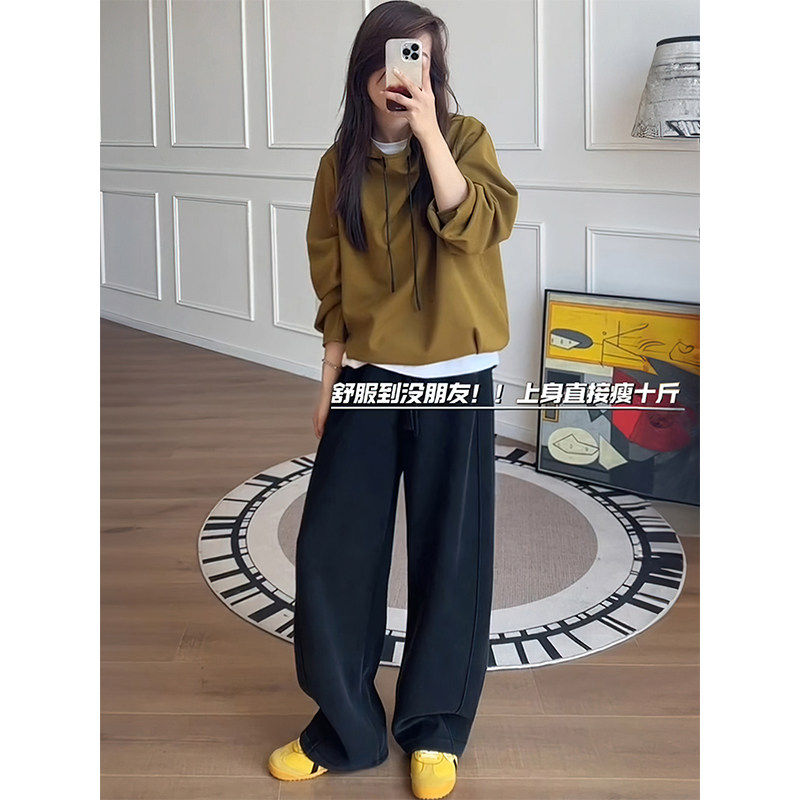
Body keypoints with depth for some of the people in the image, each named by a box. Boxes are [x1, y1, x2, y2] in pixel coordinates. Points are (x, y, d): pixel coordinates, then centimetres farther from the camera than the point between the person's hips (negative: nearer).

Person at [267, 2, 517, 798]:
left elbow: (475, 229, -20)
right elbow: (332, 283, 8)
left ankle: (434, 730, 23)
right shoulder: (341, 164, 5)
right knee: (330, 547, 1)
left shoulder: (465, 137, -2)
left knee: (449, 554, 5)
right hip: (368, 375, 3)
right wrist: (329, 378, 6)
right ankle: (345, 726, 19)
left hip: (454, 377, -2)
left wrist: (429, 133, -24)